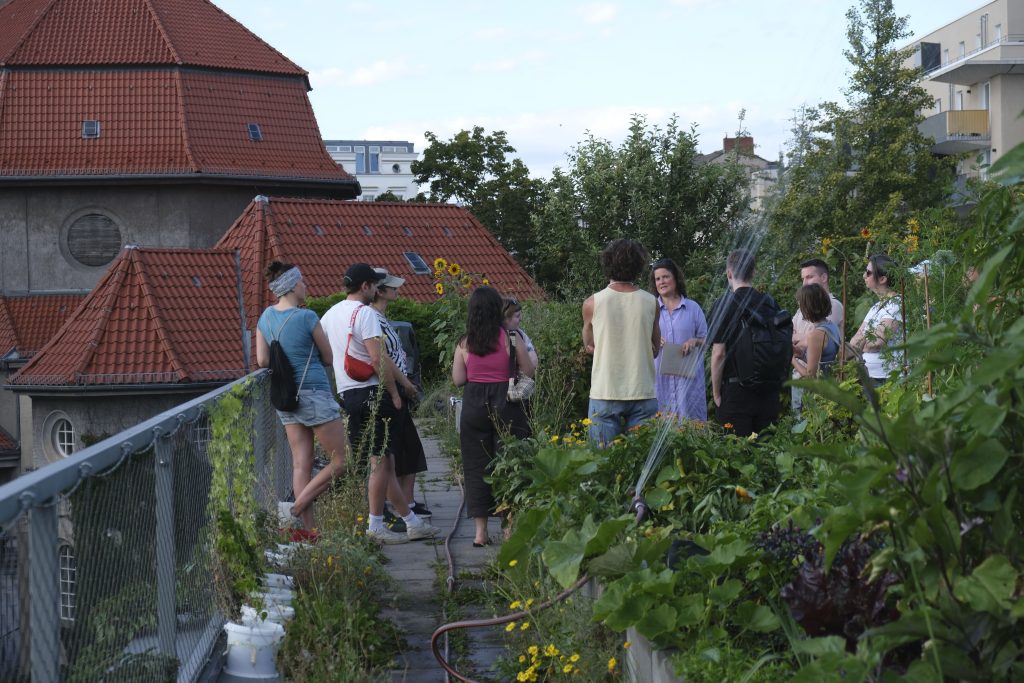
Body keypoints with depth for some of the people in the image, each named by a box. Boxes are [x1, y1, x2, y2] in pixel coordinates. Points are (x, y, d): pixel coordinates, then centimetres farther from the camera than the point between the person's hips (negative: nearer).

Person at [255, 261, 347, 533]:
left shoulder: (266, 317, 5)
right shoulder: (307, 317, -13)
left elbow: (262, 360, 7)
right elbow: (329, 358, -4)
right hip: (314, 393, -7)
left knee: (301, 465, 7)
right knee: (341, 461, 2)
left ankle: (308, 529, 6)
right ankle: (300, 504, -6)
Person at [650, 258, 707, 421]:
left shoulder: (692, 307, 10)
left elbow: (707, 339, 13)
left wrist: (695, 341, -9)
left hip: (687, 375, 0)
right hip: (659, 377, 0)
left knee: (689, 421, -4)